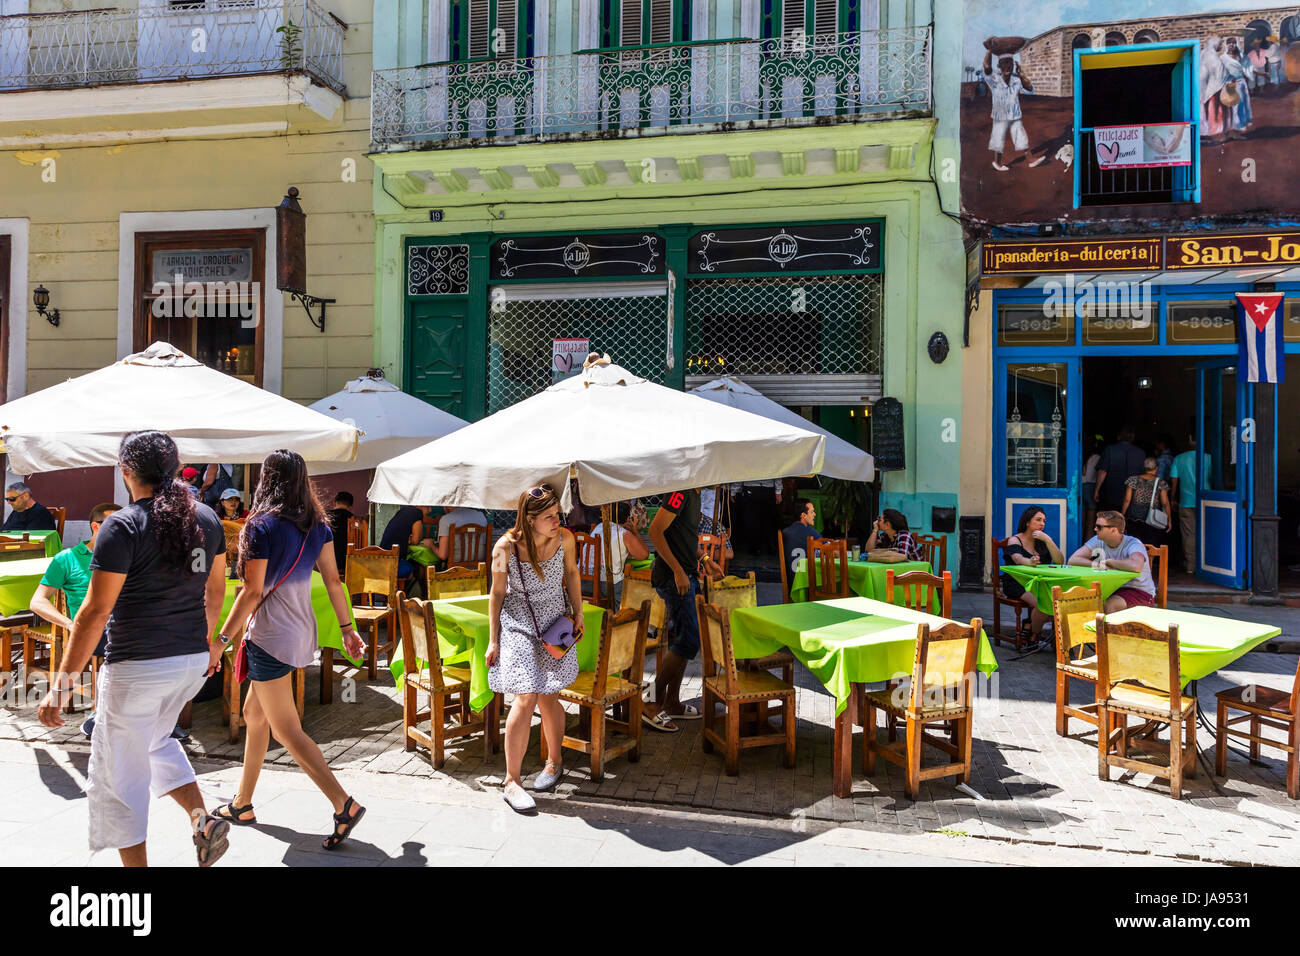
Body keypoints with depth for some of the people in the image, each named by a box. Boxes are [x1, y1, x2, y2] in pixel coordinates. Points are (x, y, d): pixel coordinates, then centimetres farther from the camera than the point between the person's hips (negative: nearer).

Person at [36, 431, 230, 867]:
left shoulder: (122, 526, -15)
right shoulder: (206, 517, 3)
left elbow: (96, 610, -18)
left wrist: (61, 683, -13)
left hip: (137, 667, -6)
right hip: (194, 660, 7)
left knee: (121, 774, 10)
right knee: (156, 740, 30)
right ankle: (203, 821, 15)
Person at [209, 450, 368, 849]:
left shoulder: (262, 527, -15)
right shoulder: (317, 525, 4)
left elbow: (252, 593, -16)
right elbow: (333, 580, 6)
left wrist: (221, 640, -9)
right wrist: (347, 628, 12)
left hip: (271, 637, -8)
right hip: (301, 632, 8)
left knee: (286, 729, -2)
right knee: (253, 712, 21)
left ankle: (345, 805, -7)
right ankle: (242, 804, 32)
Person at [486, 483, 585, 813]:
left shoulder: (564, 538, -11)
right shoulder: (506, 547, -19)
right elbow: (497, 593, -7)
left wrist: (578, 614, 9)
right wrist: (493, 640, -4)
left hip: (555, 624, 3)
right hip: (518, 626, -2)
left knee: (548, 698, 9)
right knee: (526, 699, -11)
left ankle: (555, 762, 34)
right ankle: (512, 781, 2)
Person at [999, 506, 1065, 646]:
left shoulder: (1043, 541, 15)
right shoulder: (1015, 540, 0)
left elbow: (1060, 562, 1)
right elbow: (1018, 558, -23)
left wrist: (1048, 540, -10)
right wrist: (1029, 562, -47)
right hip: (1018, 584, -5)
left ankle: (1029, 626, -4)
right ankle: (1034, 637, -7)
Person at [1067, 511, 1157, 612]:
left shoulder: (1134, 545, -18)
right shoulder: (1098, 541, 0)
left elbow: (1136, 566, -41)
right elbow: (1073, 560, -4)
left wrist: (1110, 561, -23)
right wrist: (1096, 564, -19)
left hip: (1140, 592, -5)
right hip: (1113, 589, 6)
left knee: (1109, 605, -33)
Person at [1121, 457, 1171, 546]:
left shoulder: (1133, 480, 3)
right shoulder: (1161, 483, 1)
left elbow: (1127, 500, 2)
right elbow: (1165, 503, -1)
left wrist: (1122, 515, 10)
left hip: (1134, 518, 1)